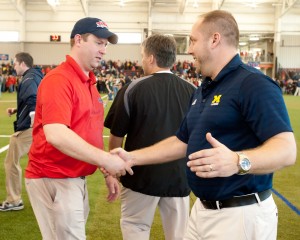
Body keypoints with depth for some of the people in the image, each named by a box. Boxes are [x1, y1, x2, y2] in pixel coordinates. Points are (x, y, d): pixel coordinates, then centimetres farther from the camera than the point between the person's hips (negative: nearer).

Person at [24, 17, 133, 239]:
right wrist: (105, 160, -29)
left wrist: (108, 173, 15)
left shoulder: (90, 82, 12)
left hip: (76, 178, 9)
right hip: (53, 179, -9)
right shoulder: (58, 79, -17)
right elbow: (55, 135, -29)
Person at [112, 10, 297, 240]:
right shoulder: (203, 90, 13)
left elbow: (286, 149, -25)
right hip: (202, 209, 9)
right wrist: (132, 157, 14)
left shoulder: (253, 83, -17)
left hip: (241, 215, -9)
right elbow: (182, 142, 19)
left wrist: (238, 162, -43)